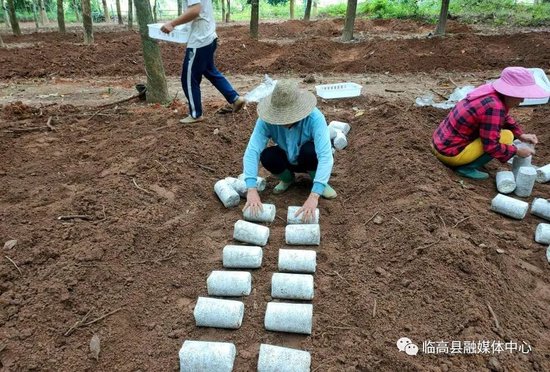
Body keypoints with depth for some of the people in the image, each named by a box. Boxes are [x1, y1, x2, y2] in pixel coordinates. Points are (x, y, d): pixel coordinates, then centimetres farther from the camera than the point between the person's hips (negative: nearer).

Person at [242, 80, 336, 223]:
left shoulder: (314, 118, -36)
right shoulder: (266, 120, -29)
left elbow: (326, 156, -44)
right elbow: (252, 151, -34)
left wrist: (314, 196, -54)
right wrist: (252, 189, -47)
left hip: (309, 160, -2)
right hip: (288, 159, 2)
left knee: (309, 150, -36)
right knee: (267, 156, -29)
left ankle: (319, 182, -4)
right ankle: (287, 179, 5)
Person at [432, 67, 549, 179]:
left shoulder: (491, 91, 3)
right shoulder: (494, 107, -24)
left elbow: (504, 118, 22)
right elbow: (491, 146, -22)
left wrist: (521, 135, 11)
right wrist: (517, 151, -8)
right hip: (450, 153, -9)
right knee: (506, 136, -10)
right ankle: (466, 167, -6)